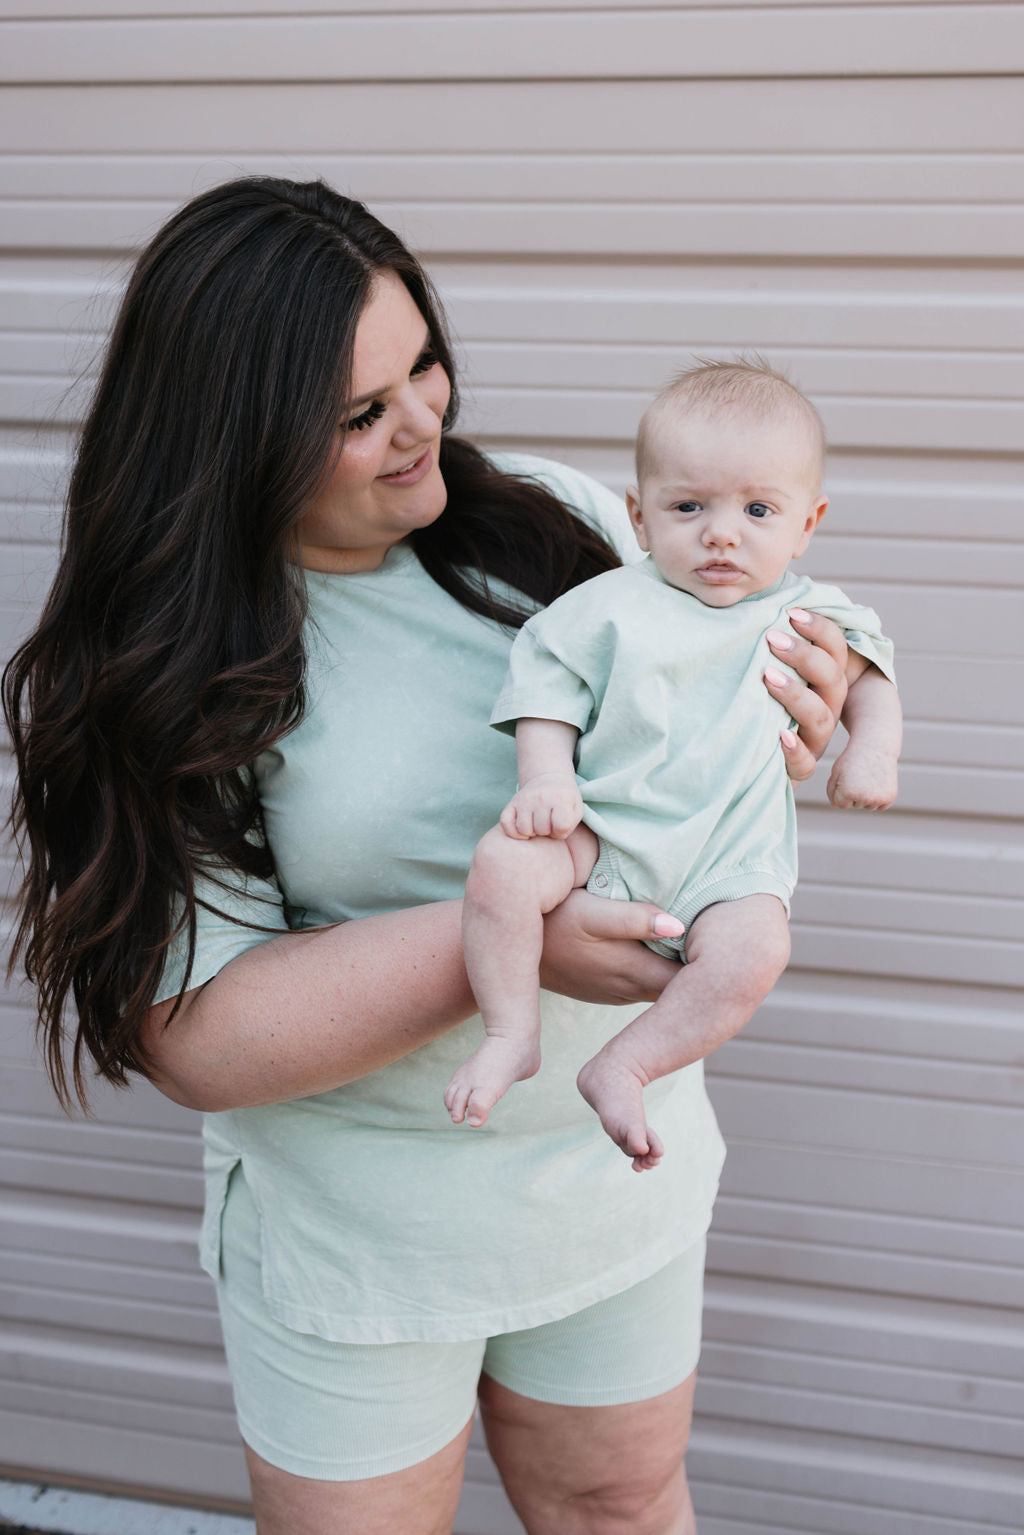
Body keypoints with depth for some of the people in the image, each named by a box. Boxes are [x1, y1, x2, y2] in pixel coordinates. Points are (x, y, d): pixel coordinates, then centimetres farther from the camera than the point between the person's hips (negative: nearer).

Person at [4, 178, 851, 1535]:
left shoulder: (556, 525, -5)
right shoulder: (136, 688, -18)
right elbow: (195, 1034, -22)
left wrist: (792, 720, -17)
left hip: (621, 1159, 4)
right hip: (355, 1223, -3)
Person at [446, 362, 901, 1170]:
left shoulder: (807, 614, 12)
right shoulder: (608, 606, 4)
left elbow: (870, 675, 24)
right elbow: (548, 690, 4)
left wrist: (873, 751, 5)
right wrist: (547, 780, -12)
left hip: (728, 857, 1)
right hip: (601, 829, 0)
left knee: (754, 950, -29)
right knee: (502, 864, -28)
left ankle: (620, 1069, -11)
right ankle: (512, 1033, -10)